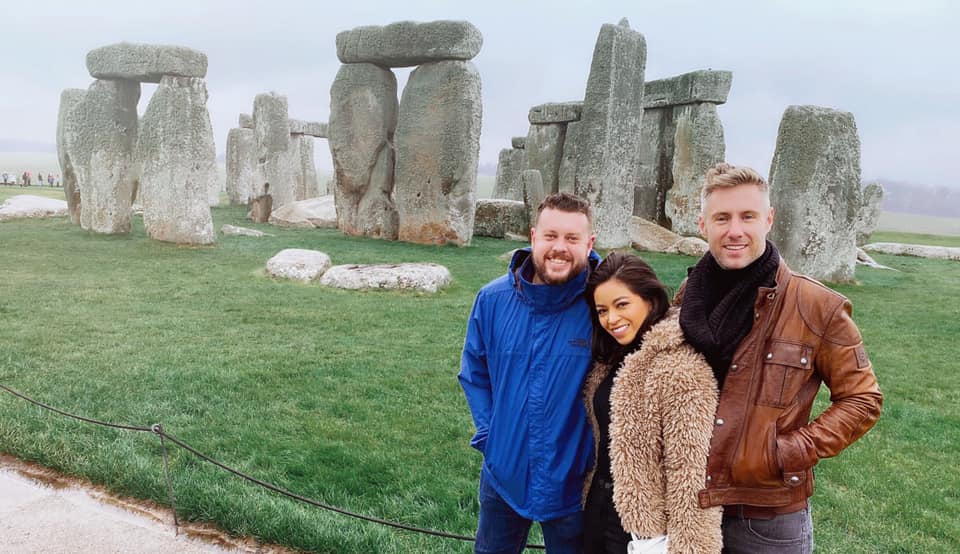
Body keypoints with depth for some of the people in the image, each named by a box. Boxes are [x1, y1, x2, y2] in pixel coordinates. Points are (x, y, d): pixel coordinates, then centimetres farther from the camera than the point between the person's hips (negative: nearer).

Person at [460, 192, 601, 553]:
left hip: (572, 482, -2)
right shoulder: (493, 299, -9)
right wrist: (488, 433, 0)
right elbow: (473, 373, 6)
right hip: (502, 474, 3)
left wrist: (596, 455, -9)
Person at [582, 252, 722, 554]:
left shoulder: (680, 368, -24)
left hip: (642, 525, -8)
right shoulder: (613, 357, 4)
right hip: (598, 507, 8)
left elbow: (690, 472, -23)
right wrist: (593, 494, 16)